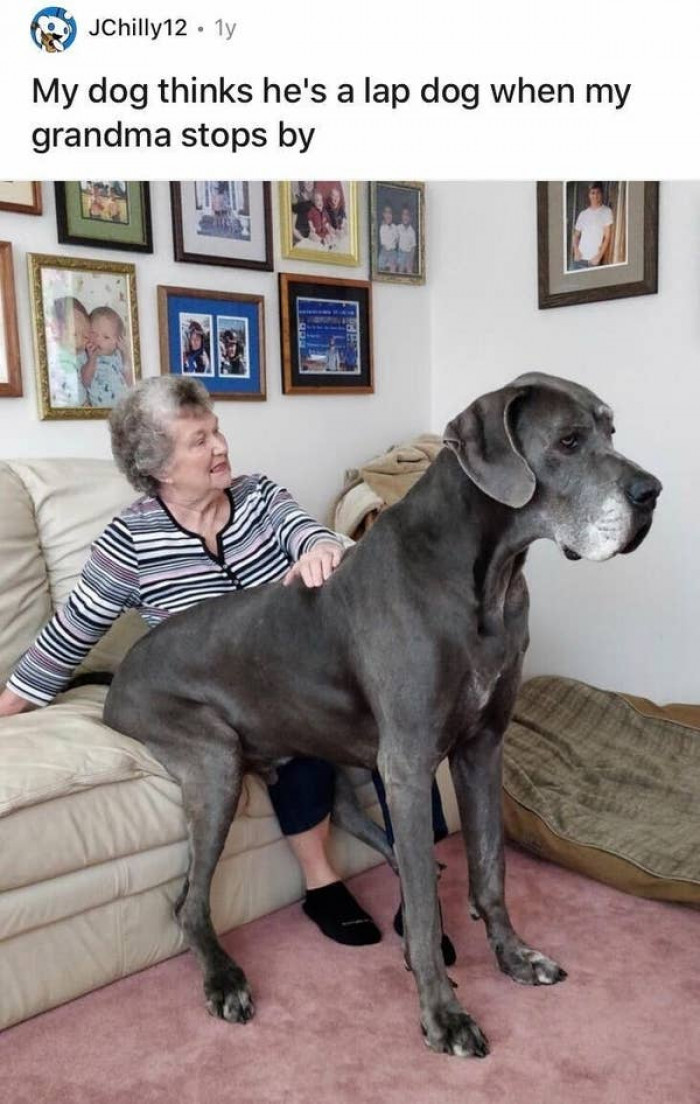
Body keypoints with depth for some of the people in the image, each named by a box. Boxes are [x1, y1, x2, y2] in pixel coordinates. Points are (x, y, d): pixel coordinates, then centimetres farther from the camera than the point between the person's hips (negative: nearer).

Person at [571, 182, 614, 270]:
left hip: (594, 260, -4)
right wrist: (576, 250, -1)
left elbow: (607, 237, -4)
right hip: (579, 259, 4)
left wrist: (599, 256, -12)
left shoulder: (607, 212, 0)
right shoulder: (583, 214, 12)